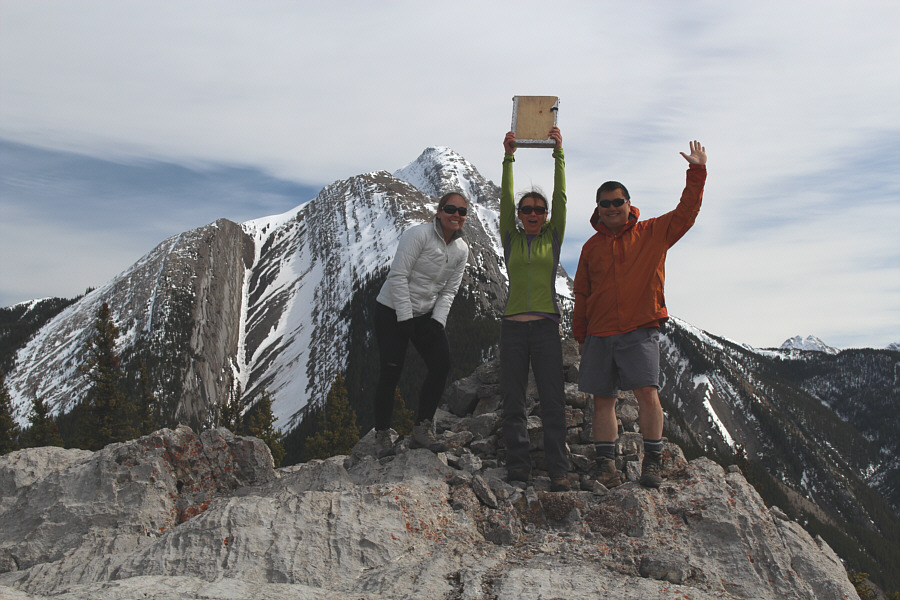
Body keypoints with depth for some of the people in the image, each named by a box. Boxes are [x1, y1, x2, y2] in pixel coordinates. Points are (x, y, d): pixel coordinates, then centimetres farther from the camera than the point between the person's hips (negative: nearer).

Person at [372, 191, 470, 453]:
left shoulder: (462, 249, 3)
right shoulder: (419, 234, -17)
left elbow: (449, 291, 6)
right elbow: (398, 276, -18)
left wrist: (438, 321, -8)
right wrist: (405, 318, -19)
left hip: (427, 314, 6)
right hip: (393, 311, -6)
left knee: (442, 365, -9)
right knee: (391, 372, -8)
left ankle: (422, 429, 1)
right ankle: (383, 433, 9)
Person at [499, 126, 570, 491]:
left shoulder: (553, 238, 11)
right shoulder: (511, 239, 11)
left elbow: (561, 197, 2)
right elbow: (505, 199, 1)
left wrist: (558, 153, -2)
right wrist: (508, 158, -6)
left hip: (546, 326, -1)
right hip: (513, 326, 1)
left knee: (553, 400, -4)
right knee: (512, 400, 2)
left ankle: (558, 470, 0)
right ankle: (518, 463, 10)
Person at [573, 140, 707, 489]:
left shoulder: (652, 234, 8)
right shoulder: (592, 247, 12)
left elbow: (686, 212, 1)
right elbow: (581, 294, 16)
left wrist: (696, 172, -7)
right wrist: (580, 335, 14)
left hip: (640, 332, -2)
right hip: (599, 335, 3)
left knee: (647, 392, -15)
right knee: (602, 399, 3)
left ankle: (652, 461, -3)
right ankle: (607, 466, 9)